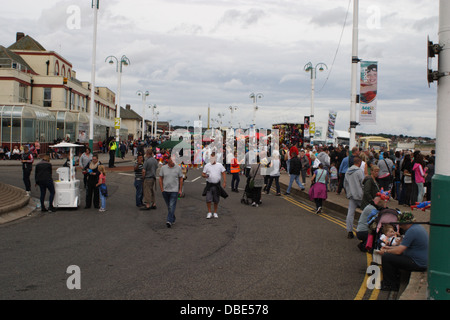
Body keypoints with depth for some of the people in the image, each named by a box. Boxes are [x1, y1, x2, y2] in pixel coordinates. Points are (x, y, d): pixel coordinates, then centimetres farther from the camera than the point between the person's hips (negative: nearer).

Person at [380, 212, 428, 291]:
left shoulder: (412, 231, -21)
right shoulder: (418, 227, 11)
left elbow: (399, 251, -21)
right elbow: (404, 246, 22)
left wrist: (385, 251, -4)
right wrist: (390, 248, 22)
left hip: (418, 264, -11)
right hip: (422, 262, 11)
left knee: (386, 257, -13)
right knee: (392, 255, 23)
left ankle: (389, 285, 0)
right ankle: (395, 280, 26)